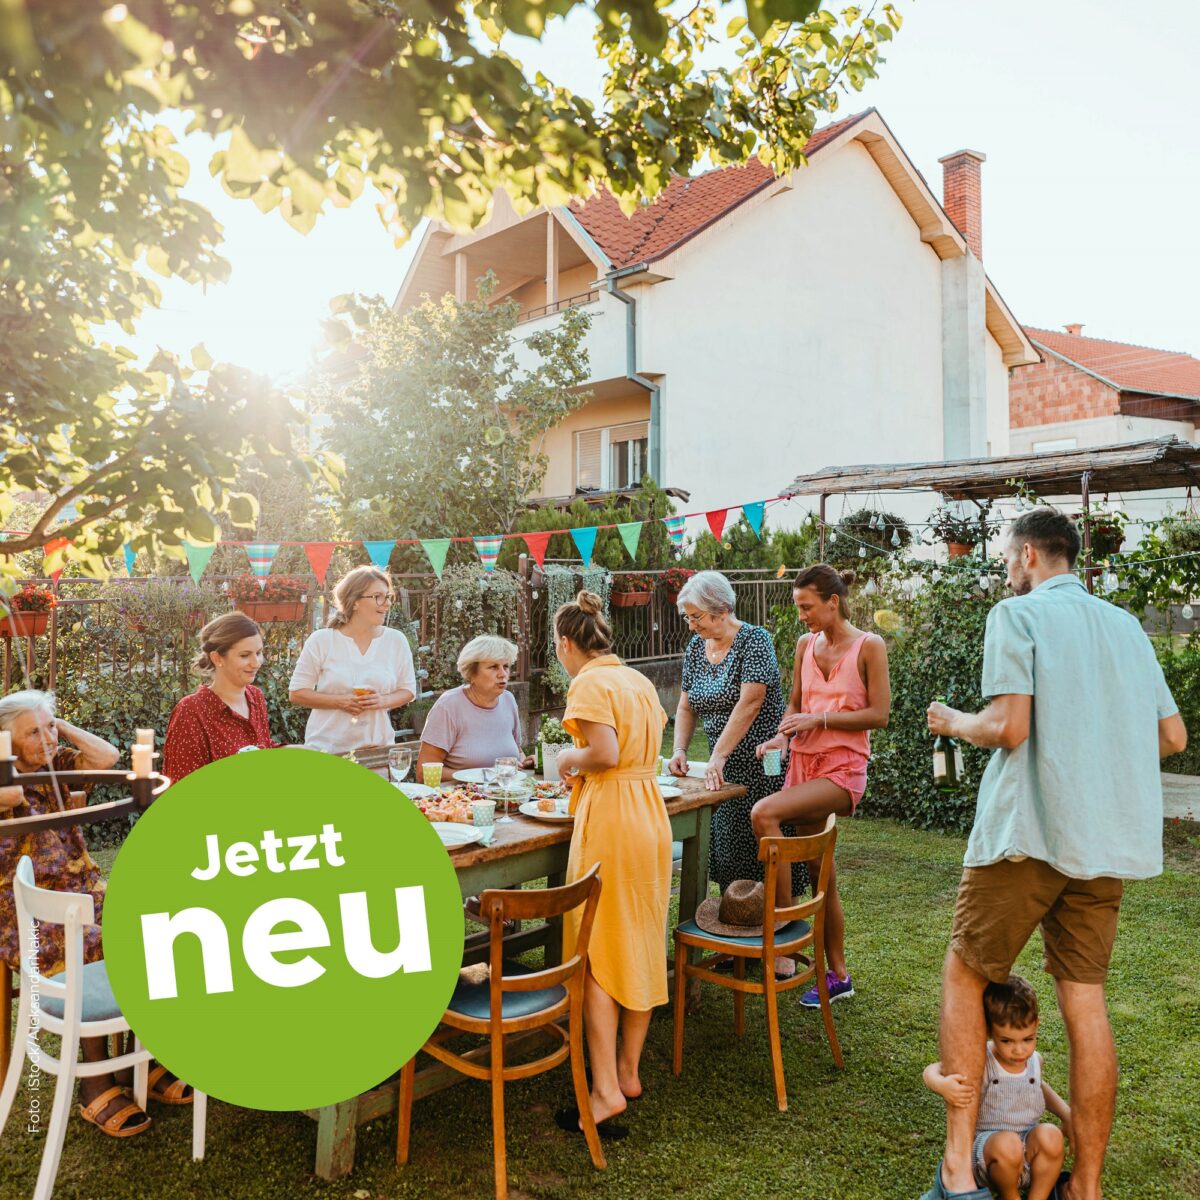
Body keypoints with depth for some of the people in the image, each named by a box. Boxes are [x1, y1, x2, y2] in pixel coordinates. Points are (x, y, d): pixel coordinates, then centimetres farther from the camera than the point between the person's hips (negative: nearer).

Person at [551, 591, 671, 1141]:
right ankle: (628, 1071, 26)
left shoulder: (589, 683, -11)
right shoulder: (638, 680, 13)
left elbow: (604, 753, -22)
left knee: (596, 956, 0)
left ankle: (606, 1091, 1)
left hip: (608, 821, -8)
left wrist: (571, 759, -3)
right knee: (641, 947, 14)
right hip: (651, 814, 8)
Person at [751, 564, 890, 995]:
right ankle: (838, 975, 24)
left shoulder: (869, 646, -6)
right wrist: (782, 736, -3)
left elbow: (879, 715, -9)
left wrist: (820, 719, -16)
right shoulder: (806, 645, 10)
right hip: (804, 762, 6)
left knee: (764, 813, -27)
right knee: (819, 872, 10)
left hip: (843, 769, -6)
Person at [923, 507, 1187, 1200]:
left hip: (1029, 832, -6)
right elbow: (1173, 737, 15)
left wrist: (953, 721, 4)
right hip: (1108, 839, 6)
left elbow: (1008, 726, -16)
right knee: (1085, 1000, 11)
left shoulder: (1017, 614, -5)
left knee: (965, 976, 7)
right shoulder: (1126, 625, 14)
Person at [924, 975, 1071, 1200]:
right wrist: (942, 1084, -41)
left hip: (1029, 1152, 4)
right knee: (1007, 1143, -36)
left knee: (1050, 1135, -27)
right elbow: (932, 1070, -18)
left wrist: (1066, 1113, 11)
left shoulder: (1035, 1060, 0)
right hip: (984, 1146, -4)